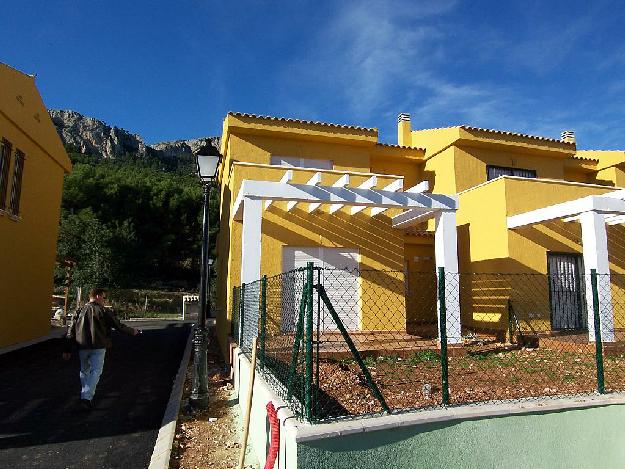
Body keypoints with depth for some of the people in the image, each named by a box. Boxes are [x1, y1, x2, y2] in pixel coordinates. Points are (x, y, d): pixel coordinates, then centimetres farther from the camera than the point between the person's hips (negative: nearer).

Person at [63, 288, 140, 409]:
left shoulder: (80, 311, 8)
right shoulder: (104, 311, -5)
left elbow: (71, 332, 9)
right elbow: (119, 326, -2)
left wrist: (67, 350, 14)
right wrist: (132, 331, 12)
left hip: (82, 347, 5)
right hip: (98, 348, -5)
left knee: (84, 371, 21)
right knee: (96, 371, 2)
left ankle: (86, 394, 29)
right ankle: (86, 397, -10)